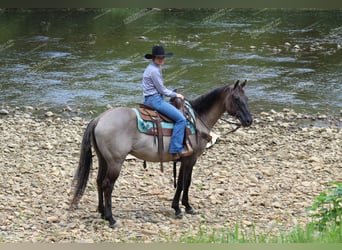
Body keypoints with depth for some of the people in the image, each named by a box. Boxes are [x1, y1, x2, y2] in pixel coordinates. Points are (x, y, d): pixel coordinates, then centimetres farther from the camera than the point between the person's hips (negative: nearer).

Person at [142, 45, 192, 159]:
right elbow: (162, 90, -14)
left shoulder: (156, 68, 15)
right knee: (181, 119, -16)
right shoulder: (154, 70, -17)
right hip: (155, 100, -11)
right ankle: (177, 150, -21)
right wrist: (175, 95, -1)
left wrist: (173, 94, 16)